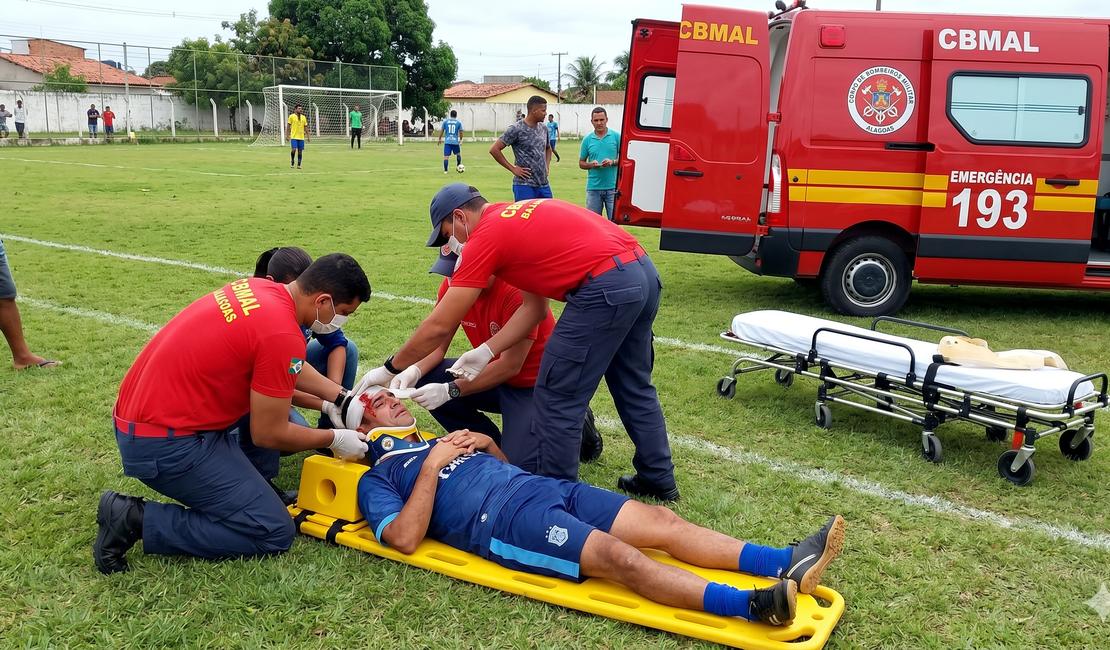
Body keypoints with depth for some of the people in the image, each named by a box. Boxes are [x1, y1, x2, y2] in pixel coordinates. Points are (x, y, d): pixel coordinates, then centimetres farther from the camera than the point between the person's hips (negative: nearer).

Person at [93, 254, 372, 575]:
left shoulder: (259, 288, 2)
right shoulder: (283, 334, -24)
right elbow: (268, 434, -14)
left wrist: (343, 398, 18)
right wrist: (334, 439, 0)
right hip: (165, 444, -10)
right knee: (274, 533, -7)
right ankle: (137, 520, -6)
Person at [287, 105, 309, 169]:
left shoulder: (303, 117, 10)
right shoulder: (291, 116, -1)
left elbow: (305, 127, 14)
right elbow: (288, 126, 2)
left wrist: (308, 136, 9)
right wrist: (287, 135, -3)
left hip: (301, 137, 4)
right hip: (294, 137, -4)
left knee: (300, 151, 3)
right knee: (293, 149, -14)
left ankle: (299, 165, 11)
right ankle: (292, 161, 9)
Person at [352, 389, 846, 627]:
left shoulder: (435, 441, 33)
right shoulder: (378, 479, 10)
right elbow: (405, 538, -9)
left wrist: (485, 444, 12)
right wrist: (433, 465, -7)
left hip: (547, 489, 8)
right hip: (503, 521, -8)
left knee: (661, 522, -9)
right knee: (618, 555, -30)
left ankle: (786, 564, -14)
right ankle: (753, 605, -41)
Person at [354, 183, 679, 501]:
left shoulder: (486, 237, -2)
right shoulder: (520, 214, 22)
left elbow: (438, 327, -1)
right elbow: (534, 307, 21)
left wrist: (388, 370, 11)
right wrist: (485, 352, 17)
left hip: (605, 288, -10)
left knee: (557, 400, 4)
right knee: (634, 387, 25)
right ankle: (658, 480, 39)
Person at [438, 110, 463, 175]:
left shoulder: (445, 121, 5)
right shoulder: (458, 122, 2)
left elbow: (442, 130, 4)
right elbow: (461, 132, 0)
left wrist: (439, 139, 12)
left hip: (447, 142, 0)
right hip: (455, 142, 0)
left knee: (446, 156, -2)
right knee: (458, 154, 22)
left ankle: (445, 170, -7)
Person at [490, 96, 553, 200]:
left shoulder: (543, 128, 12)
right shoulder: (517, 129, -9)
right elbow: (494, 150, -10)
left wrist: (546, 165, 12)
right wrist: (513, 169, -11)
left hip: (544, 185, 7)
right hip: (524, 185, -7)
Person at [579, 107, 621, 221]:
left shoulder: (616, 136, 2)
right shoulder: (587, 139, 7)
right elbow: (581, 163, 11)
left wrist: (612, 162, -14)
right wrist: (591, 164, -10)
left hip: (612, 187, -2)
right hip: (593, 187, 2)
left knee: (614, 220, -1)